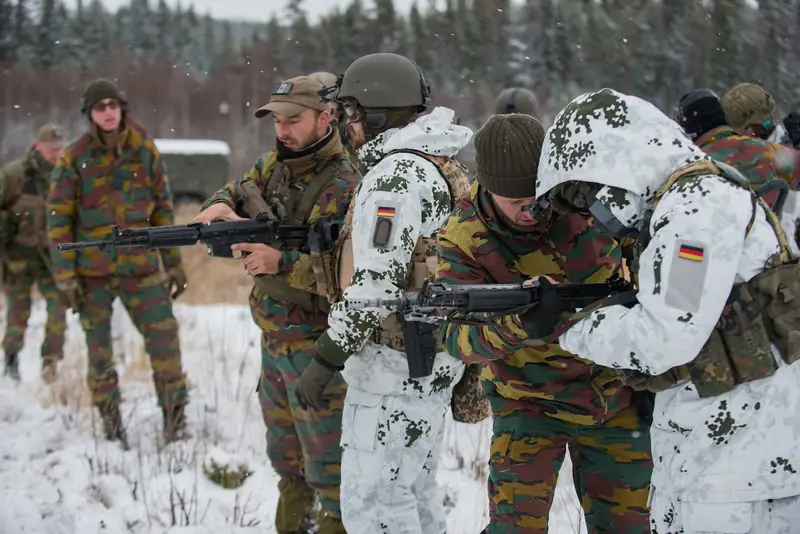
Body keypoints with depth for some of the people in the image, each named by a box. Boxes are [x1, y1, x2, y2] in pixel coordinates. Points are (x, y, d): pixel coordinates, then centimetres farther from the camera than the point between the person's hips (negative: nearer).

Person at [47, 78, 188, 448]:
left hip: (140, 265, 1)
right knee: (99, 348, 7)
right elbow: (59, 219, -2)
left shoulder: (145, 151, 3)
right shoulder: (75, 158, -3)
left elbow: (163, 209, 9)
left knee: (164, 339, -6)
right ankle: (110, 422, 20)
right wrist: (65, 276, -7)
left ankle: (175, 417, 6)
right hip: (92, 270, -1)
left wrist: (174, 264, 7)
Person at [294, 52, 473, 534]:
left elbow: (375, 284, -23)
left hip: (395, 364, -10)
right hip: (436, 359, 10)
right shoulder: (448, 166, 13)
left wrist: (326, 359, -18)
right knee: (415, 493, 18)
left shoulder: (396, 175, -18)